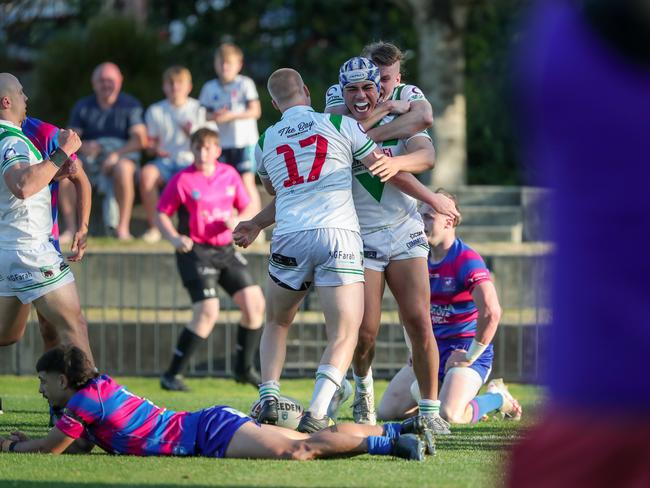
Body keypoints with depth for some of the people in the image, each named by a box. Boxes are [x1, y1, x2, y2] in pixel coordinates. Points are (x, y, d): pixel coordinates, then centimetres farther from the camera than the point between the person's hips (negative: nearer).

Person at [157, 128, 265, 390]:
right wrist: (174, 238, -20)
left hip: (225, 250, 6)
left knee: (254, 303, -1)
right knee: (207, 312, -18)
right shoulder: (182, 180, -7)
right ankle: (171, 375, -11)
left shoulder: (229, 174, 6)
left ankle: (244, 369, 17)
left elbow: (247, 208, 15)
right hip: (195, 251, -6)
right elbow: (162, 214, -2)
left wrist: (238, 221, -8)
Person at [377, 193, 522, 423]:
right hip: (431, 350, 8)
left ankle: (497, 398, 2)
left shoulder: (466, 260, -18)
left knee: (449, 415, -29)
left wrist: (470, 356, -21)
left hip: (464, 349, -8)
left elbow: (491, 311, -30)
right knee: (386, 411, -1)